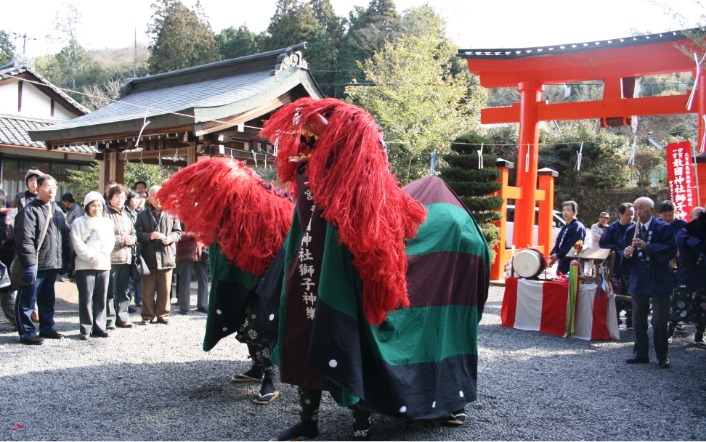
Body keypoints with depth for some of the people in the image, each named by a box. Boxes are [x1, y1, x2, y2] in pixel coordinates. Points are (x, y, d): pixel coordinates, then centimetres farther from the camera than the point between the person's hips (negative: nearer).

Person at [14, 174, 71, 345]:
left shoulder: (57, 211, 14)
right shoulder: (29, 211, -10)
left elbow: (65, 237, 17)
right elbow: (25, 240, -16)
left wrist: (65, 260, 12)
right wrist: (29, 264, -20)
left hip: (53, 265, 7)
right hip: (35, 266, -7)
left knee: (48, 300, 16)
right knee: (27, 301, 1)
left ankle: (47, 328, 26)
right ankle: (27, 333, 9)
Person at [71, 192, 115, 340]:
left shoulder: (107, 222, 14)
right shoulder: (78, 222, 3)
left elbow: (110, 241, 5)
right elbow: (77, 244, -6)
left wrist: (102, 255, -11)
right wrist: (92, 257, -15)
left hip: (104, 265, 3)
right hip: (84, 266, -3)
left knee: (101, 298, 4)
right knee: (86, 298, -5)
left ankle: (99, 327, 11)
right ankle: (85, 329, 1)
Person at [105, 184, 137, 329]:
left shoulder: (126, 214, 16)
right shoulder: (105, 214, -5)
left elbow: (134, 234, 18)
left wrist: (131, 240, -3)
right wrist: (122, 239, -12)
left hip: (126, 257, 6)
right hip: (111, 257, -6)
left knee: (124, 290, 11)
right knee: (110, 291, -2)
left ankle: (122, 317, 20)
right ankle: (109, 319, 5)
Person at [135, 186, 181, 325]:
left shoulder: (171, 214, 7)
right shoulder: (142, 215, 8)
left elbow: (178, 232, 8)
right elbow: (138, 233, 1)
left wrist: (170, 238, -12)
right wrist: (150, 236, -17)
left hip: (166, 256, 0)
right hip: (148, 256, 0)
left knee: (165, 289, 4)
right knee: (147, 289, 5)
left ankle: (163, 314, 15)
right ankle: (148, 315, 16)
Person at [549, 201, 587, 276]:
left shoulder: (578, 227, -11)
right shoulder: (565, 228, 17)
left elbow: (571, 245, -20)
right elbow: (558, 243, 16)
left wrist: (558, 256, -20)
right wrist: (553, 256, 2)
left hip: (571, 264, -9)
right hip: (562, 263, 9)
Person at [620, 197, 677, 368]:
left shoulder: (664, 228, -6)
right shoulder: (631, 230, 10)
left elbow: (671, 251, -16)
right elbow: (622, 249, 12)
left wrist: (647, 247, -25)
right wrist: (625, 253, -11)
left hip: (659, 280, -5)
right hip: (638, 280, 5)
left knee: (659, 320, 0)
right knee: (638, 320, 10)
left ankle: (662, 356, 12)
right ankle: (640, 354, 19)